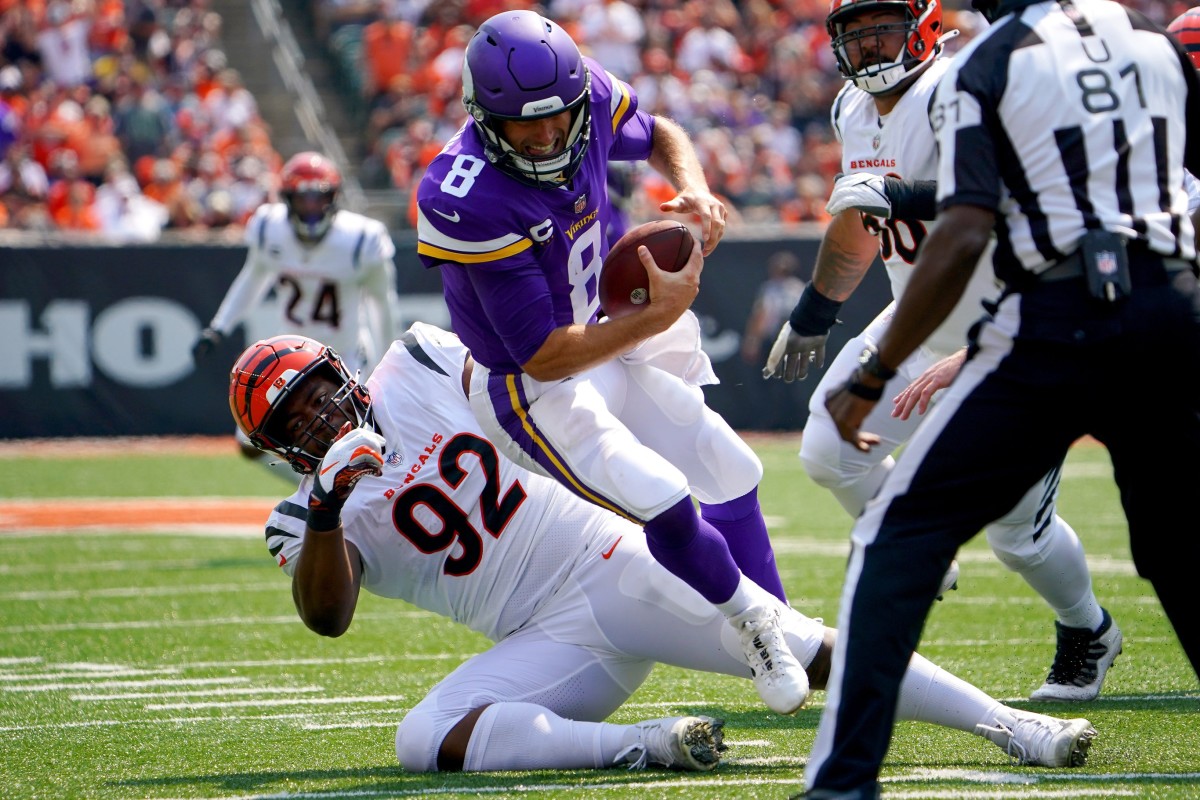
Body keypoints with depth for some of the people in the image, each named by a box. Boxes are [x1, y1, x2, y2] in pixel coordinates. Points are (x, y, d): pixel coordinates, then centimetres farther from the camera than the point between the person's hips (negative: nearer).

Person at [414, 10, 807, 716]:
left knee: (733, 476, 16)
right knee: (665, 505, -22)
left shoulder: (587, 94, -16)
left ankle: (781, 631, 35)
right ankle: (755, 622, 5)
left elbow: (658, 135, 11)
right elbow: (544, 358, -29)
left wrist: (694, 187, -10)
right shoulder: (467, 203, -35)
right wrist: (657, 317, -30)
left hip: (606, 348, 8)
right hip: (532, 391, -8)